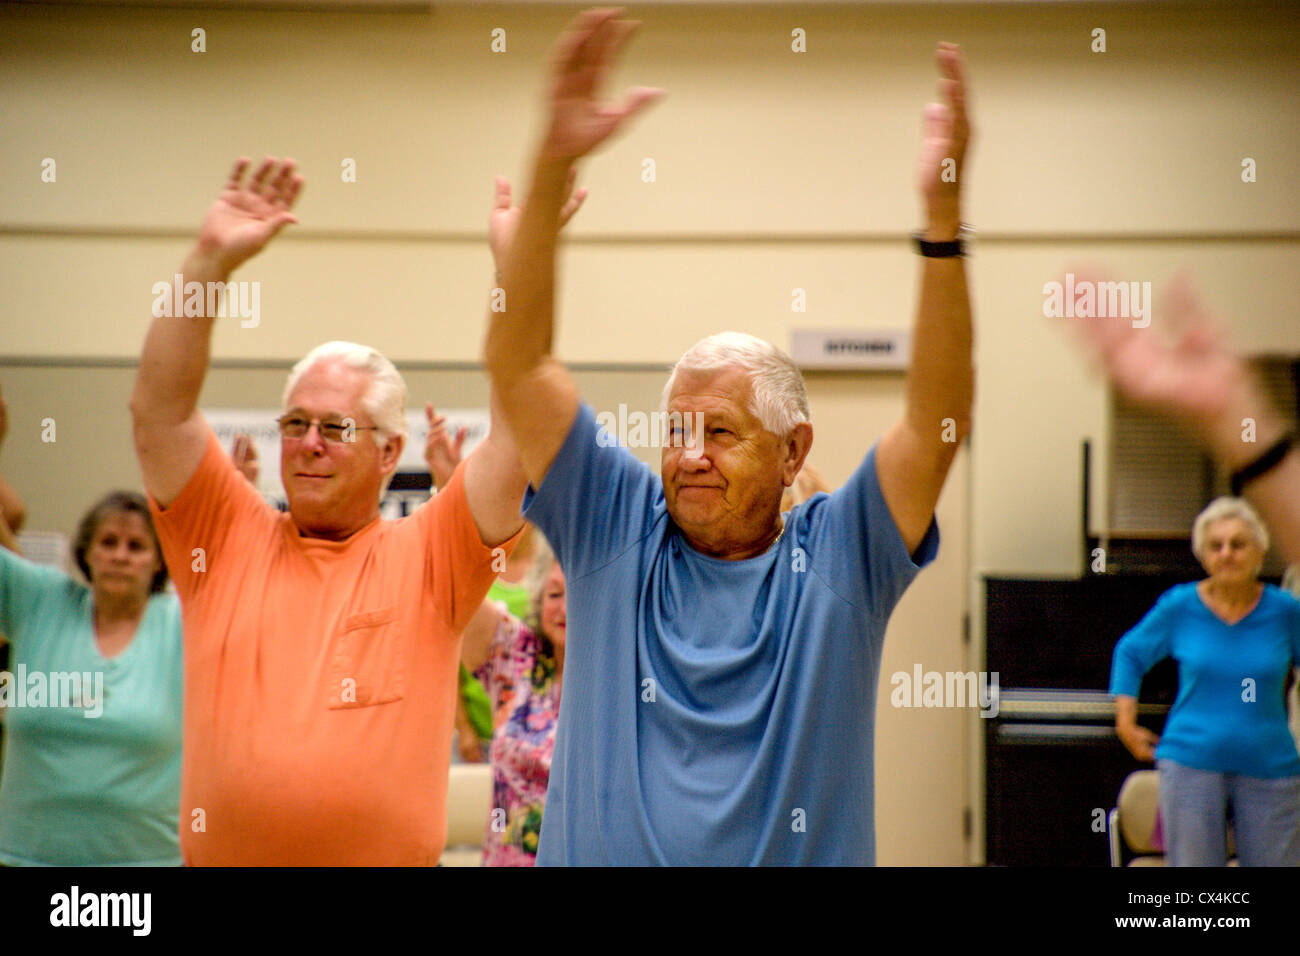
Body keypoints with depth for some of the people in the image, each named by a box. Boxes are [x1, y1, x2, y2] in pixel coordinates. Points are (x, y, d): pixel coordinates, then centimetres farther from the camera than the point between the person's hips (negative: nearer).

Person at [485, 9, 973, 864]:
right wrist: (553, 169, -16)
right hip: (601, 852, 1)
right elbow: (519, 362, -5)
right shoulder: (614, 535, 1)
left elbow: (938, 417, -13)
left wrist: (944, 216, -23)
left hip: (805, 850, -1)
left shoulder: (838, 560, -2)